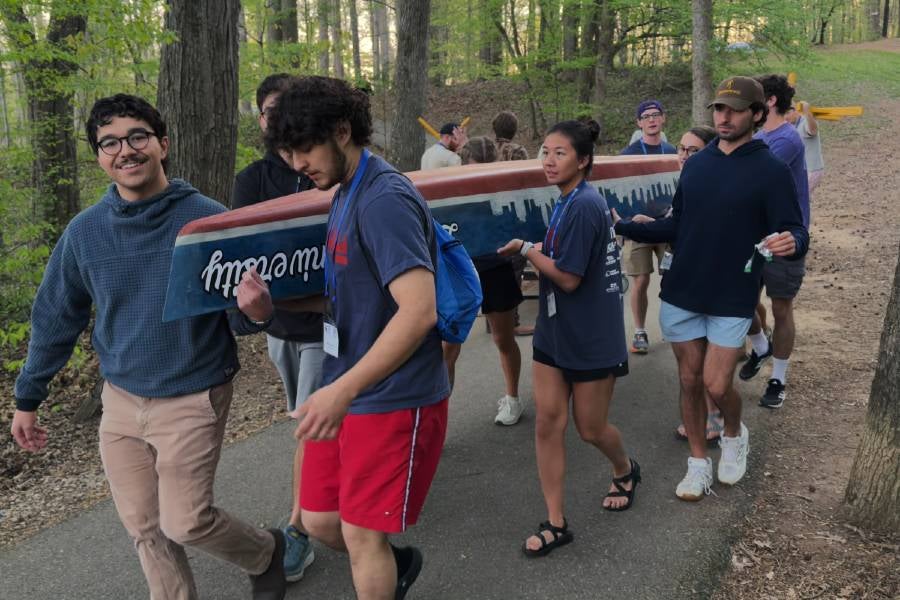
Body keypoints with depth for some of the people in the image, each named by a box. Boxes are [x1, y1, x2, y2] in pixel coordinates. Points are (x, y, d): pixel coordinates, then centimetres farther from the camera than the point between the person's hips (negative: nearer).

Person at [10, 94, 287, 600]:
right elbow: (56, 318, 8)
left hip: (194, 398, -4)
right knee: (145, 527, 12)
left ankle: (266, 552, 29)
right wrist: (28, 398, 14)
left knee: (185, 522, -1)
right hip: (121, 401, 4)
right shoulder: (85, 232, -4)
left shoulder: (209, 220, -15)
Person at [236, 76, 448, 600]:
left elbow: (418, 309, -29)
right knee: (320, 520, 17)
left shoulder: (384, 200, -20)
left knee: (360, 533, 5)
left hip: (393, 399, -9)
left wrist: (343, 389, -30)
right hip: (346, 390, 9)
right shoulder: (347, 194, 10)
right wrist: (272, 306, 1)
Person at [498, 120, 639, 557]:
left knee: (590, 428, 10)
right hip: (554, 333, 8)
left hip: (591, 339, -8)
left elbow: (568, 277, -22)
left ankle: (625, 471, 43)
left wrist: (526, 249, -13)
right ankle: (555, 523, 14)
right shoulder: (568, 202, 7)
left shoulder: (583, 205, -21)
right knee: (547, 424, 4)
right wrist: (535, 251, 3)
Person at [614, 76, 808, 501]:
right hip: (681, 294, 4)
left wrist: (791, 242, -37)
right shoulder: (695, 164, 6)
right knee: (690, 380, 10)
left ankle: (734, 434, 30)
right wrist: (625, 227, 2)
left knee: (717, 385, -4)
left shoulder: (771, 170, -8)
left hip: (732, 299, -4)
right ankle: (698, 462, 26)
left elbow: (795, 233, -13)